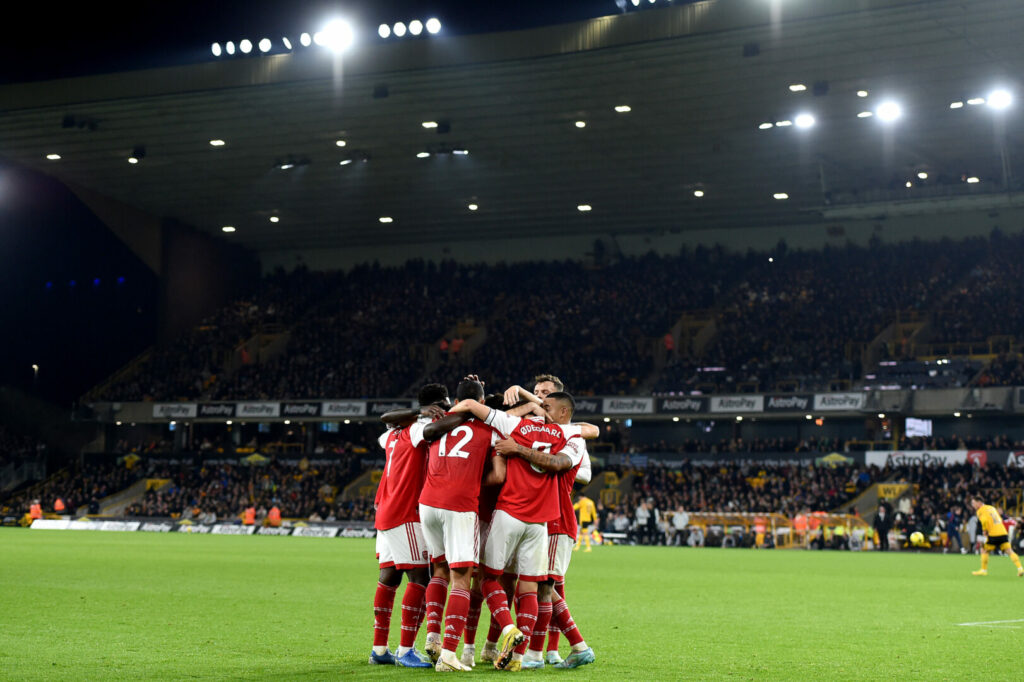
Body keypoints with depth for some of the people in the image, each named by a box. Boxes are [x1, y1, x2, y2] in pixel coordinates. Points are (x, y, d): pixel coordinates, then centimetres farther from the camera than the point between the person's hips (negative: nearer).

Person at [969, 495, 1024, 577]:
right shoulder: (992, 507, 21)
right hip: (1003, 533, 6)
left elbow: (984, 520, -20)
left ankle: (984, 570, 13)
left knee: (984, 550, 11)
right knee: (1009, 551, 2)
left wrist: (985, 531, -4)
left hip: (993, 535, -6)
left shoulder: (980, 511, -1)